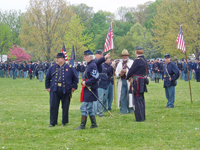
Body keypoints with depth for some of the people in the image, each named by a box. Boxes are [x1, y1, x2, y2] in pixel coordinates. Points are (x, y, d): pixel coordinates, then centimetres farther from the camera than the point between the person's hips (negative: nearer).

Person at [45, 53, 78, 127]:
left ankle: (64, 122, 18)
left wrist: (73, 87, 2)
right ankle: (52, 122, 7)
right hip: (54, 91, 1)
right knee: (53, 107, -1)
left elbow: (75, 78, 8)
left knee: (65, 107, 5)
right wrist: (48, 87, 11)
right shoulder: (52, 68, 9)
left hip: (66, 91, -1)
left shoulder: (70, 68, 4)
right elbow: (47, 78, 18)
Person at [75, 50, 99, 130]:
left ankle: (82, 125, -4)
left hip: (90, 90, -10)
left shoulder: (92, 65, -16)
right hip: (88, 90, 10)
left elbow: (96, 77, -24)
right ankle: (94, 124, 21)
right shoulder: (89, 65, 15)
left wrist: (86, 82, -20)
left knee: (84, 107, -8)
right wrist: (84, 82, 12)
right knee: (89, 108, 15)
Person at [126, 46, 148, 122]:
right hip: (143, 82, 9)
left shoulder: (138, 60, -17)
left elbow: (131, 70, -13)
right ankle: (142, 117, 22)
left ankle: (139, 118, -4)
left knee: (138, 100, -5)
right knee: (141, 100, 15)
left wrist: (127, 77, 7)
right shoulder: (144, 60, 11)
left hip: (137, 83, -9)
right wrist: (131, 76, 16)